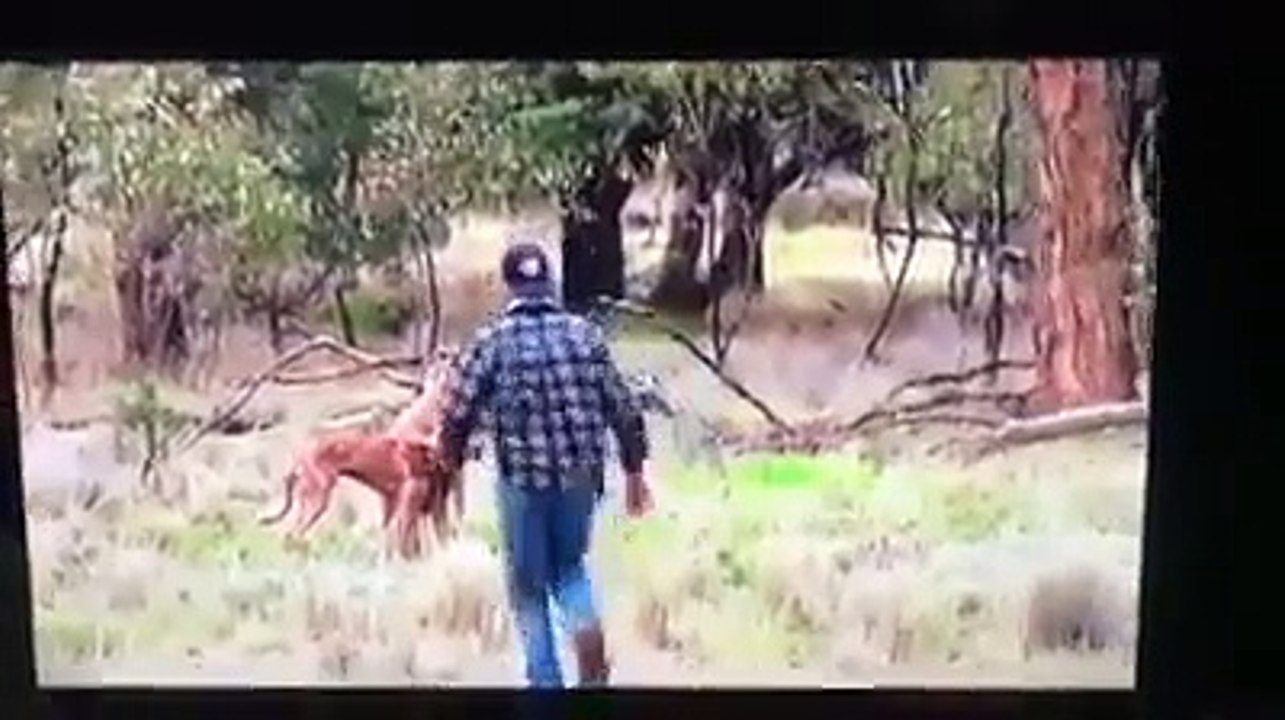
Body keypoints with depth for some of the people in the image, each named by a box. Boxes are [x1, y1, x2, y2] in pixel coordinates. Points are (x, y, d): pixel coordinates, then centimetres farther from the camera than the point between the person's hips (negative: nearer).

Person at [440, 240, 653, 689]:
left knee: (530, 585, 14)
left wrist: (450, 467, 10)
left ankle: (546, 679, 18)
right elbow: (624, 410, 2)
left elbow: (460, 415, -8)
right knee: (570, 568, 22)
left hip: (522, 479, -3)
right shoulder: (584, 334, 1)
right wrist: (634, 472, 13)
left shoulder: (494, 340, -7)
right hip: (580, 477, 3)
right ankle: (592, 671, 3)